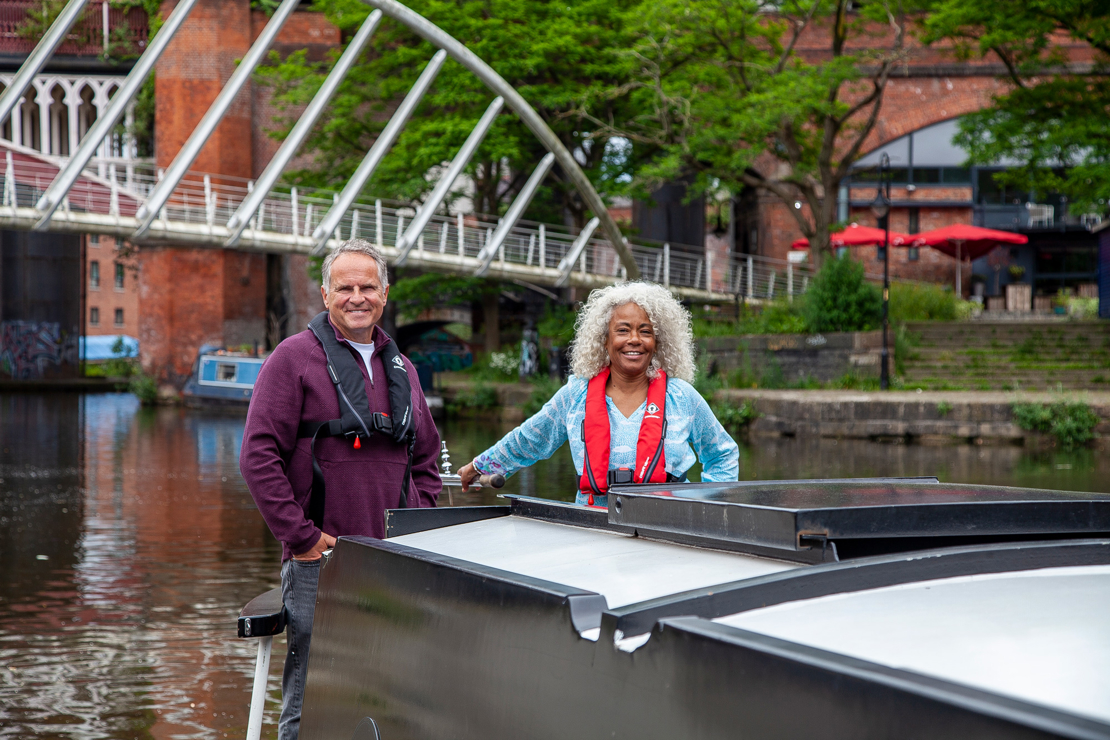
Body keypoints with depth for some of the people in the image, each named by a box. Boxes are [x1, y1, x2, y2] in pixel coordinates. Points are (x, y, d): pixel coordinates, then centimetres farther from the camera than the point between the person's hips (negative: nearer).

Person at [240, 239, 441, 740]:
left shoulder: (400, 369, 17)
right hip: (319, 562, -5)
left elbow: (426, 461, 25)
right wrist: (301, 536, -12)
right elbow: (258, 457, -8)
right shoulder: (295, 357, -2)